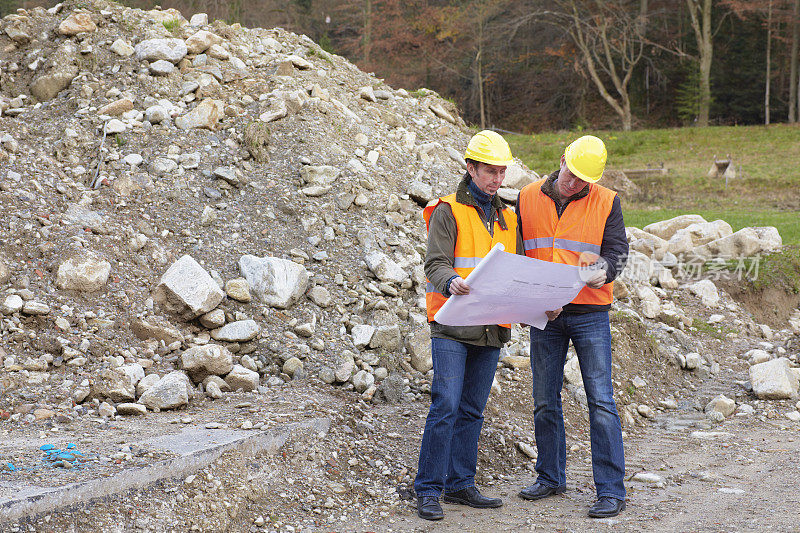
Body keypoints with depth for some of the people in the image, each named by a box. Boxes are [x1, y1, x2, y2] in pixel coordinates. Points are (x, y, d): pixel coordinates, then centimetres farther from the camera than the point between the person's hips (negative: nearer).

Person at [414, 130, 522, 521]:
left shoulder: (506, 218, 17)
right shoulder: (448, 211, -2)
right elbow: (436, 262, -12)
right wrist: (451, 282, -34)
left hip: (490, 330, 6)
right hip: (452, 328, -6)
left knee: (471, 411, 10)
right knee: (445, 407, -10)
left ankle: (460, 484, 18)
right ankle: (429, 490, -4)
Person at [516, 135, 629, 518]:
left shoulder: (606, 202, 0)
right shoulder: (528, 198, 6)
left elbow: (617, 249, -3)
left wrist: (602, 268, -24)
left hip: (589, 313, -3)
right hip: (543, 314, 3)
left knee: (601, 400, -6)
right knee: (545, 401, 9)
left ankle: (611, 491, -2)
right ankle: (550, 478, 25)